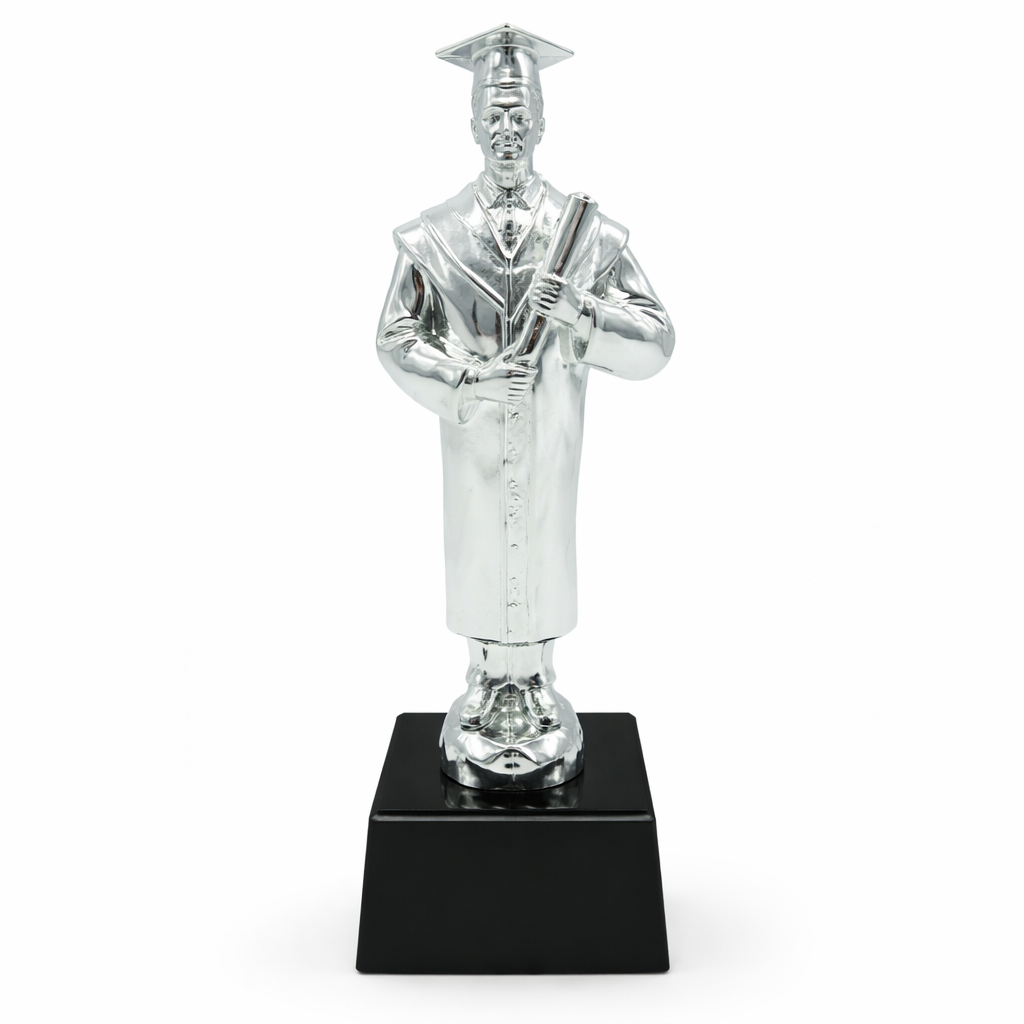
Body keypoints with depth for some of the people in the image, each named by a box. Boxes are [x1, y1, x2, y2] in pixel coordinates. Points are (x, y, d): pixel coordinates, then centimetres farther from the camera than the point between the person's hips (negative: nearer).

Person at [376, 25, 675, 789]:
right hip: (473, 443, 1)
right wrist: (464, 381, -19)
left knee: (543, 552, 10)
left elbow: (656, 340, -7)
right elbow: (397, 338, 0)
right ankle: (486, 686, 32)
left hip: (549, 444, 0)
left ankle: (539, 689, 31)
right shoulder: (434, 238, -4)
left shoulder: (588, 234, -6)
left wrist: (582, 313, -26)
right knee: (479, 554, 11)